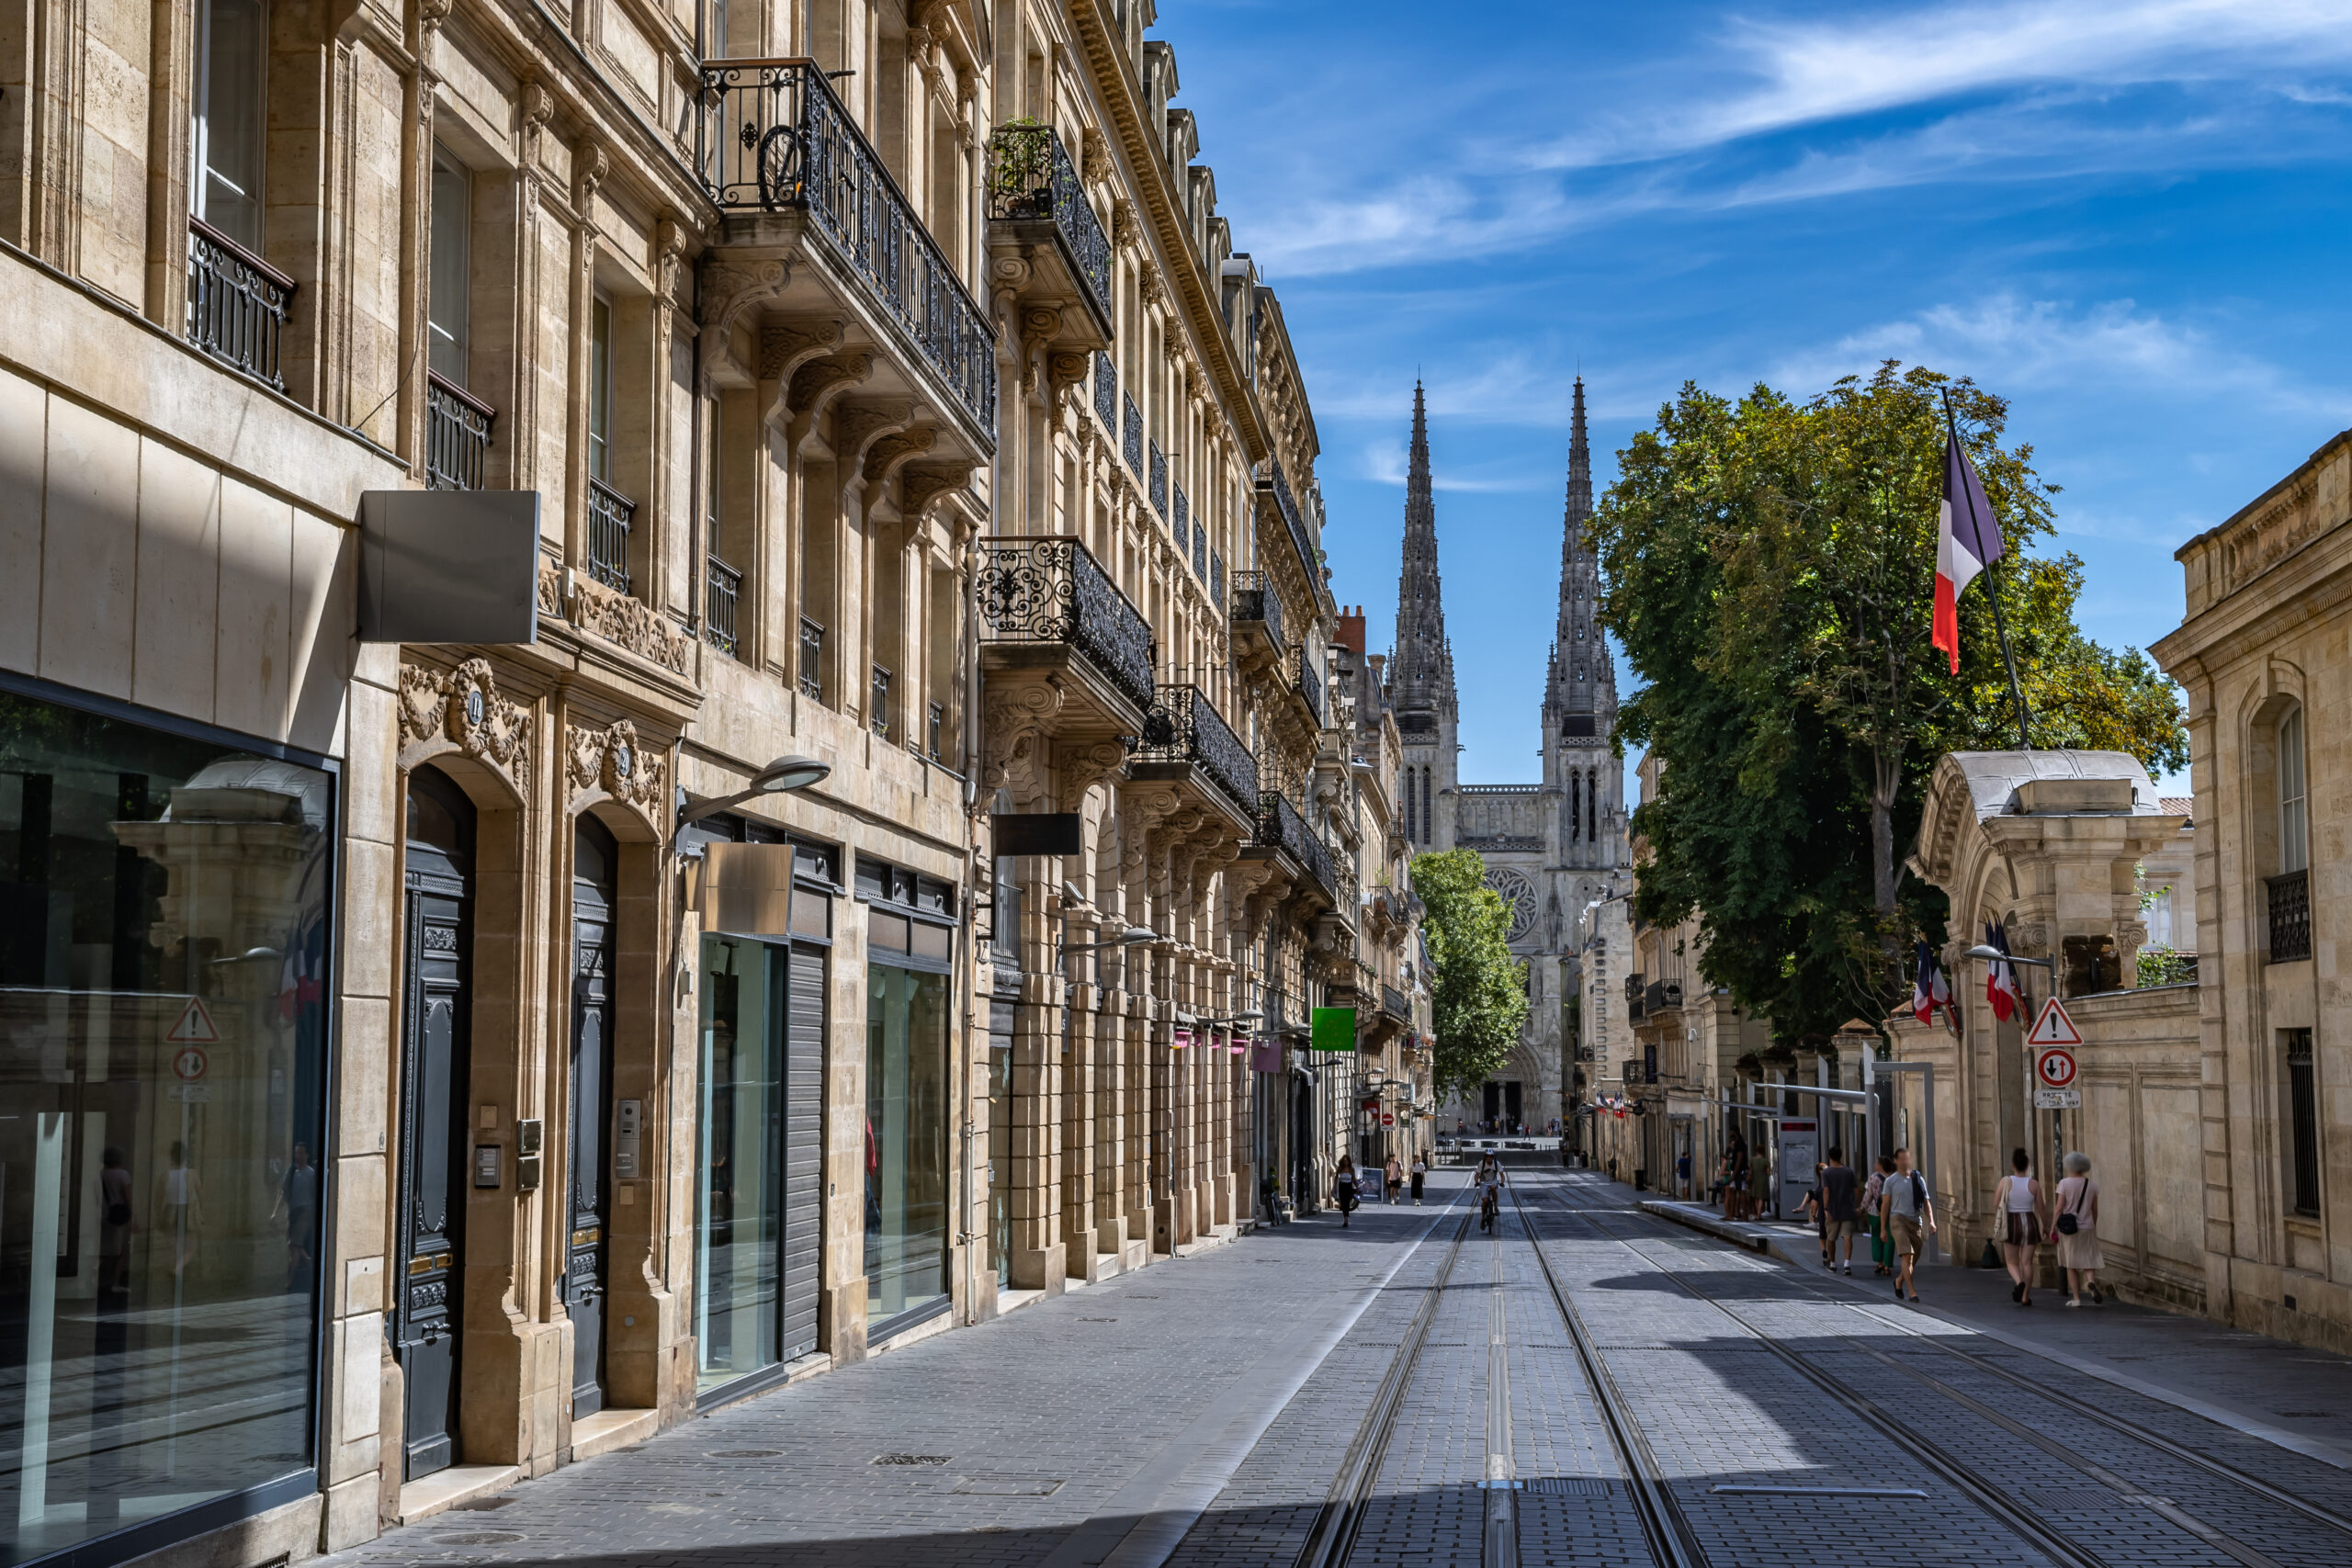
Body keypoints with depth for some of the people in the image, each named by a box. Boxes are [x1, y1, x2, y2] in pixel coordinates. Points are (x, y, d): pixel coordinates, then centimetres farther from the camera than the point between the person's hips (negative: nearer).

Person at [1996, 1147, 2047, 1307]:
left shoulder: (2006, 1182, -8)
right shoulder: (2034, 1185, -3)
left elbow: (1996, 1206, -6)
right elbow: (2040, 1210, 1)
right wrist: (2040, 1233, 12)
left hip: (2011, 1225, -1)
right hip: (2030, 1223, 1)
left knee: (2012, 1262, 8)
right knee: (2027, 1262, 8)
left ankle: (2019, 1283, -21)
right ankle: (2025, 1297, 6)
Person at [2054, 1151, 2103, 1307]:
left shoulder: (2065, 1183, -8)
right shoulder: (2092, 1185, 3)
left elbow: (2059, 1207, -12)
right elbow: (2095, 1210, 6)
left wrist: (2053, 1227, -5)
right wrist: (2094, 1228, 19)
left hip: (2068, 1229, -2)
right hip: (2087, 1228, 2)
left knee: (2071, 1265, 9)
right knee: (2088, 1263, 6)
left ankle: (2076, 1298, 6)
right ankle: (2091, 1282, -26)